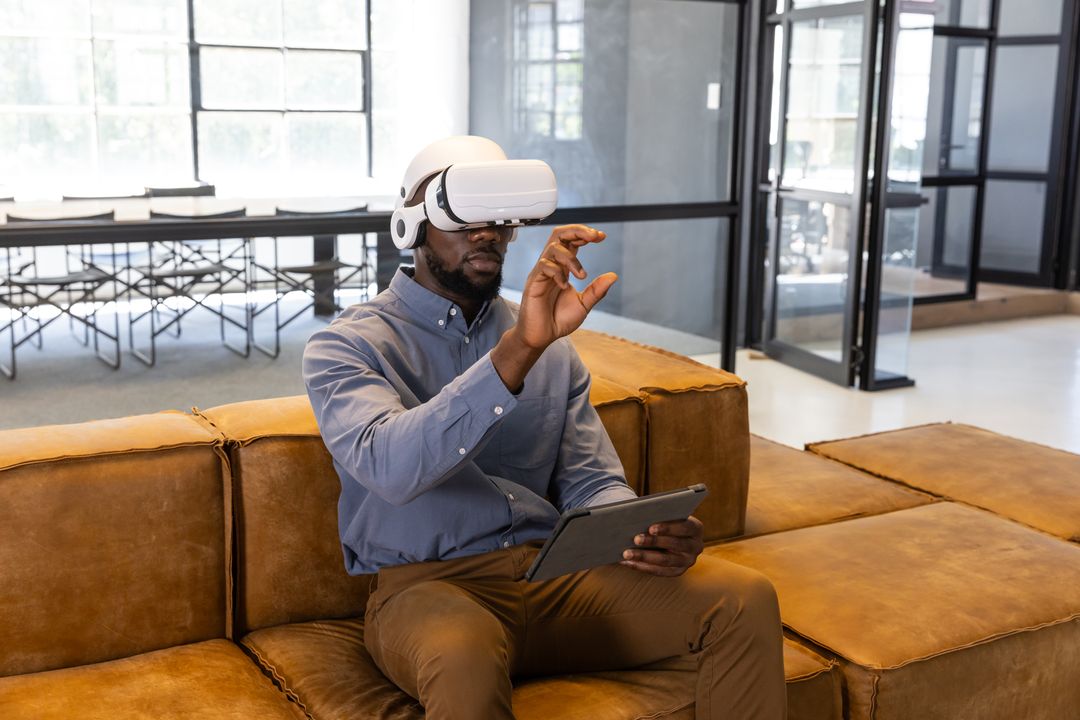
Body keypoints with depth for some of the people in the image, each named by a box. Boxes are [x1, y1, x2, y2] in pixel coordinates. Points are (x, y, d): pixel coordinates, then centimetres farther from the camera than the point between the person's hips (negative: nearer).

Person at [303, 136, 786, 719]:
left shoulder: (550, 345, 14)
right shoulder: (345, 347, -2)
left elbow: (592, 485, 11)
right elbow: (391, 468, -23)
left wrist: (646, 533, -13)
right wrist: (518, 349, -33)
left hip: (554, 573, 5)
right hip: (429, 585, -4)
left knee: (745, 599, -17)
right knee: (465, 661, -40)